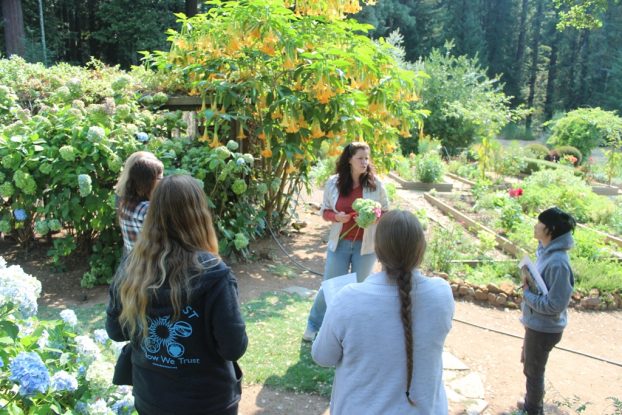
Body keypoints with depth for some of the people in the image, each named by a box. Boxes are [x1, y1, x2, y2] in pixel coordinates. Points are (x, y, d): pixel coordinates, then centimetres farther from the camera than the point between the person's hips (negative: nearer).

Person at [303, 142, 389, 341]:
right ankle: (314, 324, 31)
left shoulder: (375, 184, -8)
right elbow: (324, 211, 4)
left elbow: (386, 212, 2)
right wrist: (336, 216, -17)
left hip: (366, 245, 0)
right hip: (339, 243, 0)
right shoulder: (333, 182, -6)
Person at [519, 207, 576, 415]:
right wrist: (528, 283, -4)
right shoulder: (546, 251, -2)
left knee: (533, 370, 12)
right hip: (536, 323, 9)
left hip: (544, 328, -9)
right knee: (529, 363, 27)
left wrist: (527, 294, -18)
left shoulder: (558, 262, -30)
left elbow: (555, 304, -27)